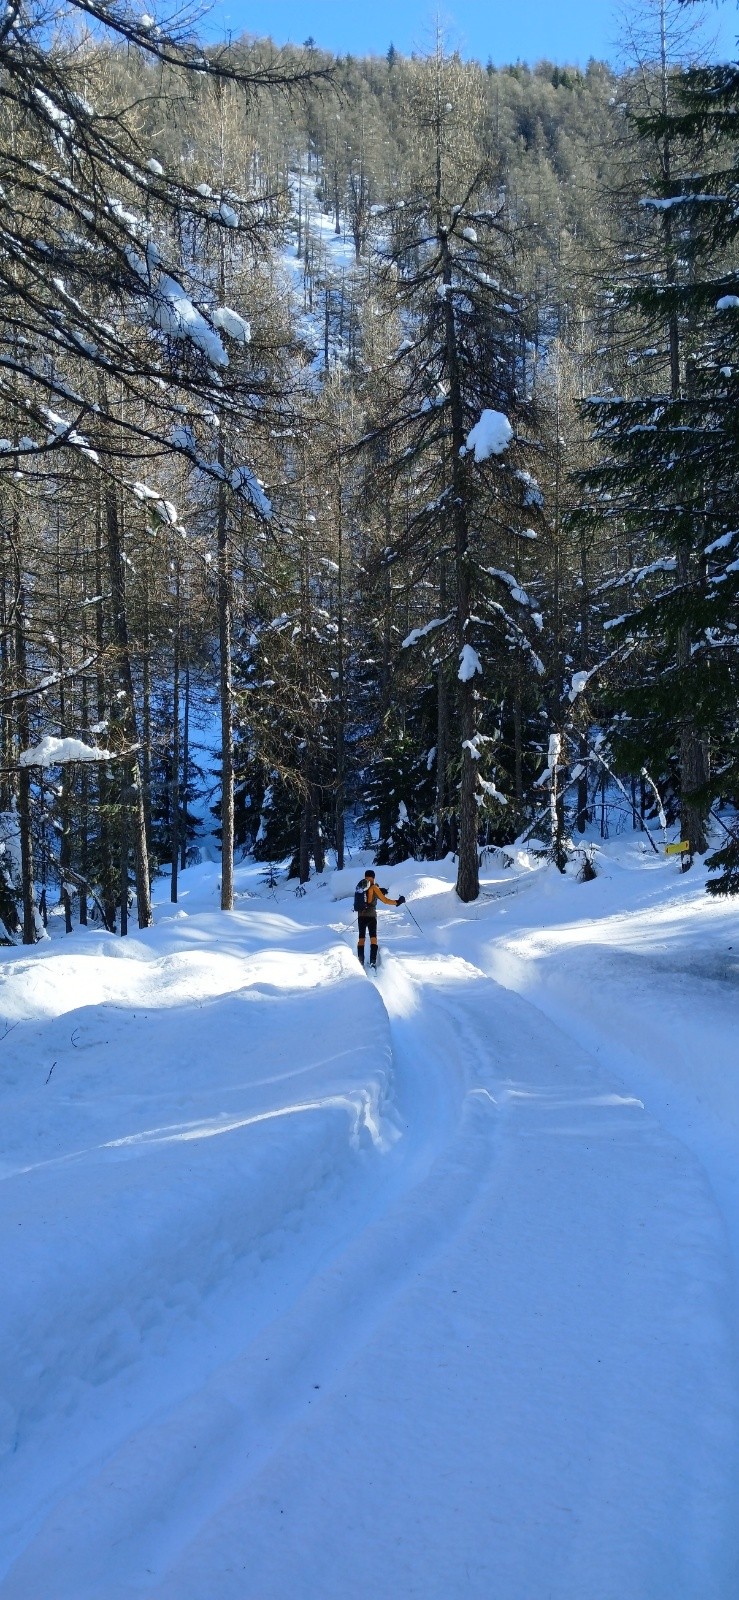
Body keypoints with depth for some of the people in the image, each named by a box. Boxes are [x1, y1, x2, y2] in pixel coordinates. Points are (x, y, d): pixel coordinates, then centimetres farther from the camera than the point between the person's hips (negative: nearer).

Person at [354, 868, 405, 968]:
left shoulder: (359, 886, 4)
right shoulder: (373, 887, -8)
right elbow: (385, 900, -7)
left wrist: (379, 891, 21)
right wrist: (397, 902, 5)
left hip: (361, 916, 4)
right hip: (371, 916, -4)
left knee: (361, 938, 11)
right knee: (373, 938, 2)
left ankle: (360, 962, 5)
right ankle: (373, 961, -9)